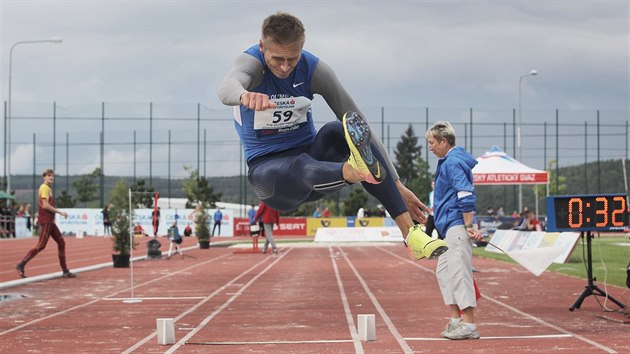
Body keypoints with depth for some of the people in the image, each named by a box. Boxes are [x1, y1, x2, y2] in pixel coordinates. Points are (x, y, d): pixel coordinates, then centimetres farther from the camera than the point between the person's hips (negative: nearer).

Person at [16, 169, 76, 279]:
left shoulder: (48, 188, 18)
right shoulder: (45, 188, -12)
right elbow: (45, 205, -21)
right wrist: (60, 212, -17)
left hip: (50, 222, 10)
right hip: (46, 221, -10)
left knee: (61, 243, 8)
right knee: (41, 245, -9)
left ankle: (65, 271, 10)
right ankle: (21, 265, -6)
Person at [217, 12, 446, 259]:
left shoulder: (314, 69, -7)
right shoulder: (252, 62, -14)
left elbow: (360, 123, -8)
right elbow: (227, 87, -40)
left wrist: (396, 183, -14)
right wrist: (245, 95, -67)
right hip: (267, 168, -2)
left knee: (337, 131, -31)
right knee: (303, 167, -38)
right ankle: (355, 171, -73)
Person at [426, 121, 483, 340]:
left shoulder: (453, 162, -12)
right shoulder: (448, 161, 18)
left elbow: (466, 195, -21)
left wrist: (469, 227, -22)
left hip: (457, 226, -11)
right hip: (451, 227, 11)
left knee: (459, 273, -10)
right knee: (444, 272, 15)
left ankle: (468, 326, -8)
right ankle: (456, 321, 19)